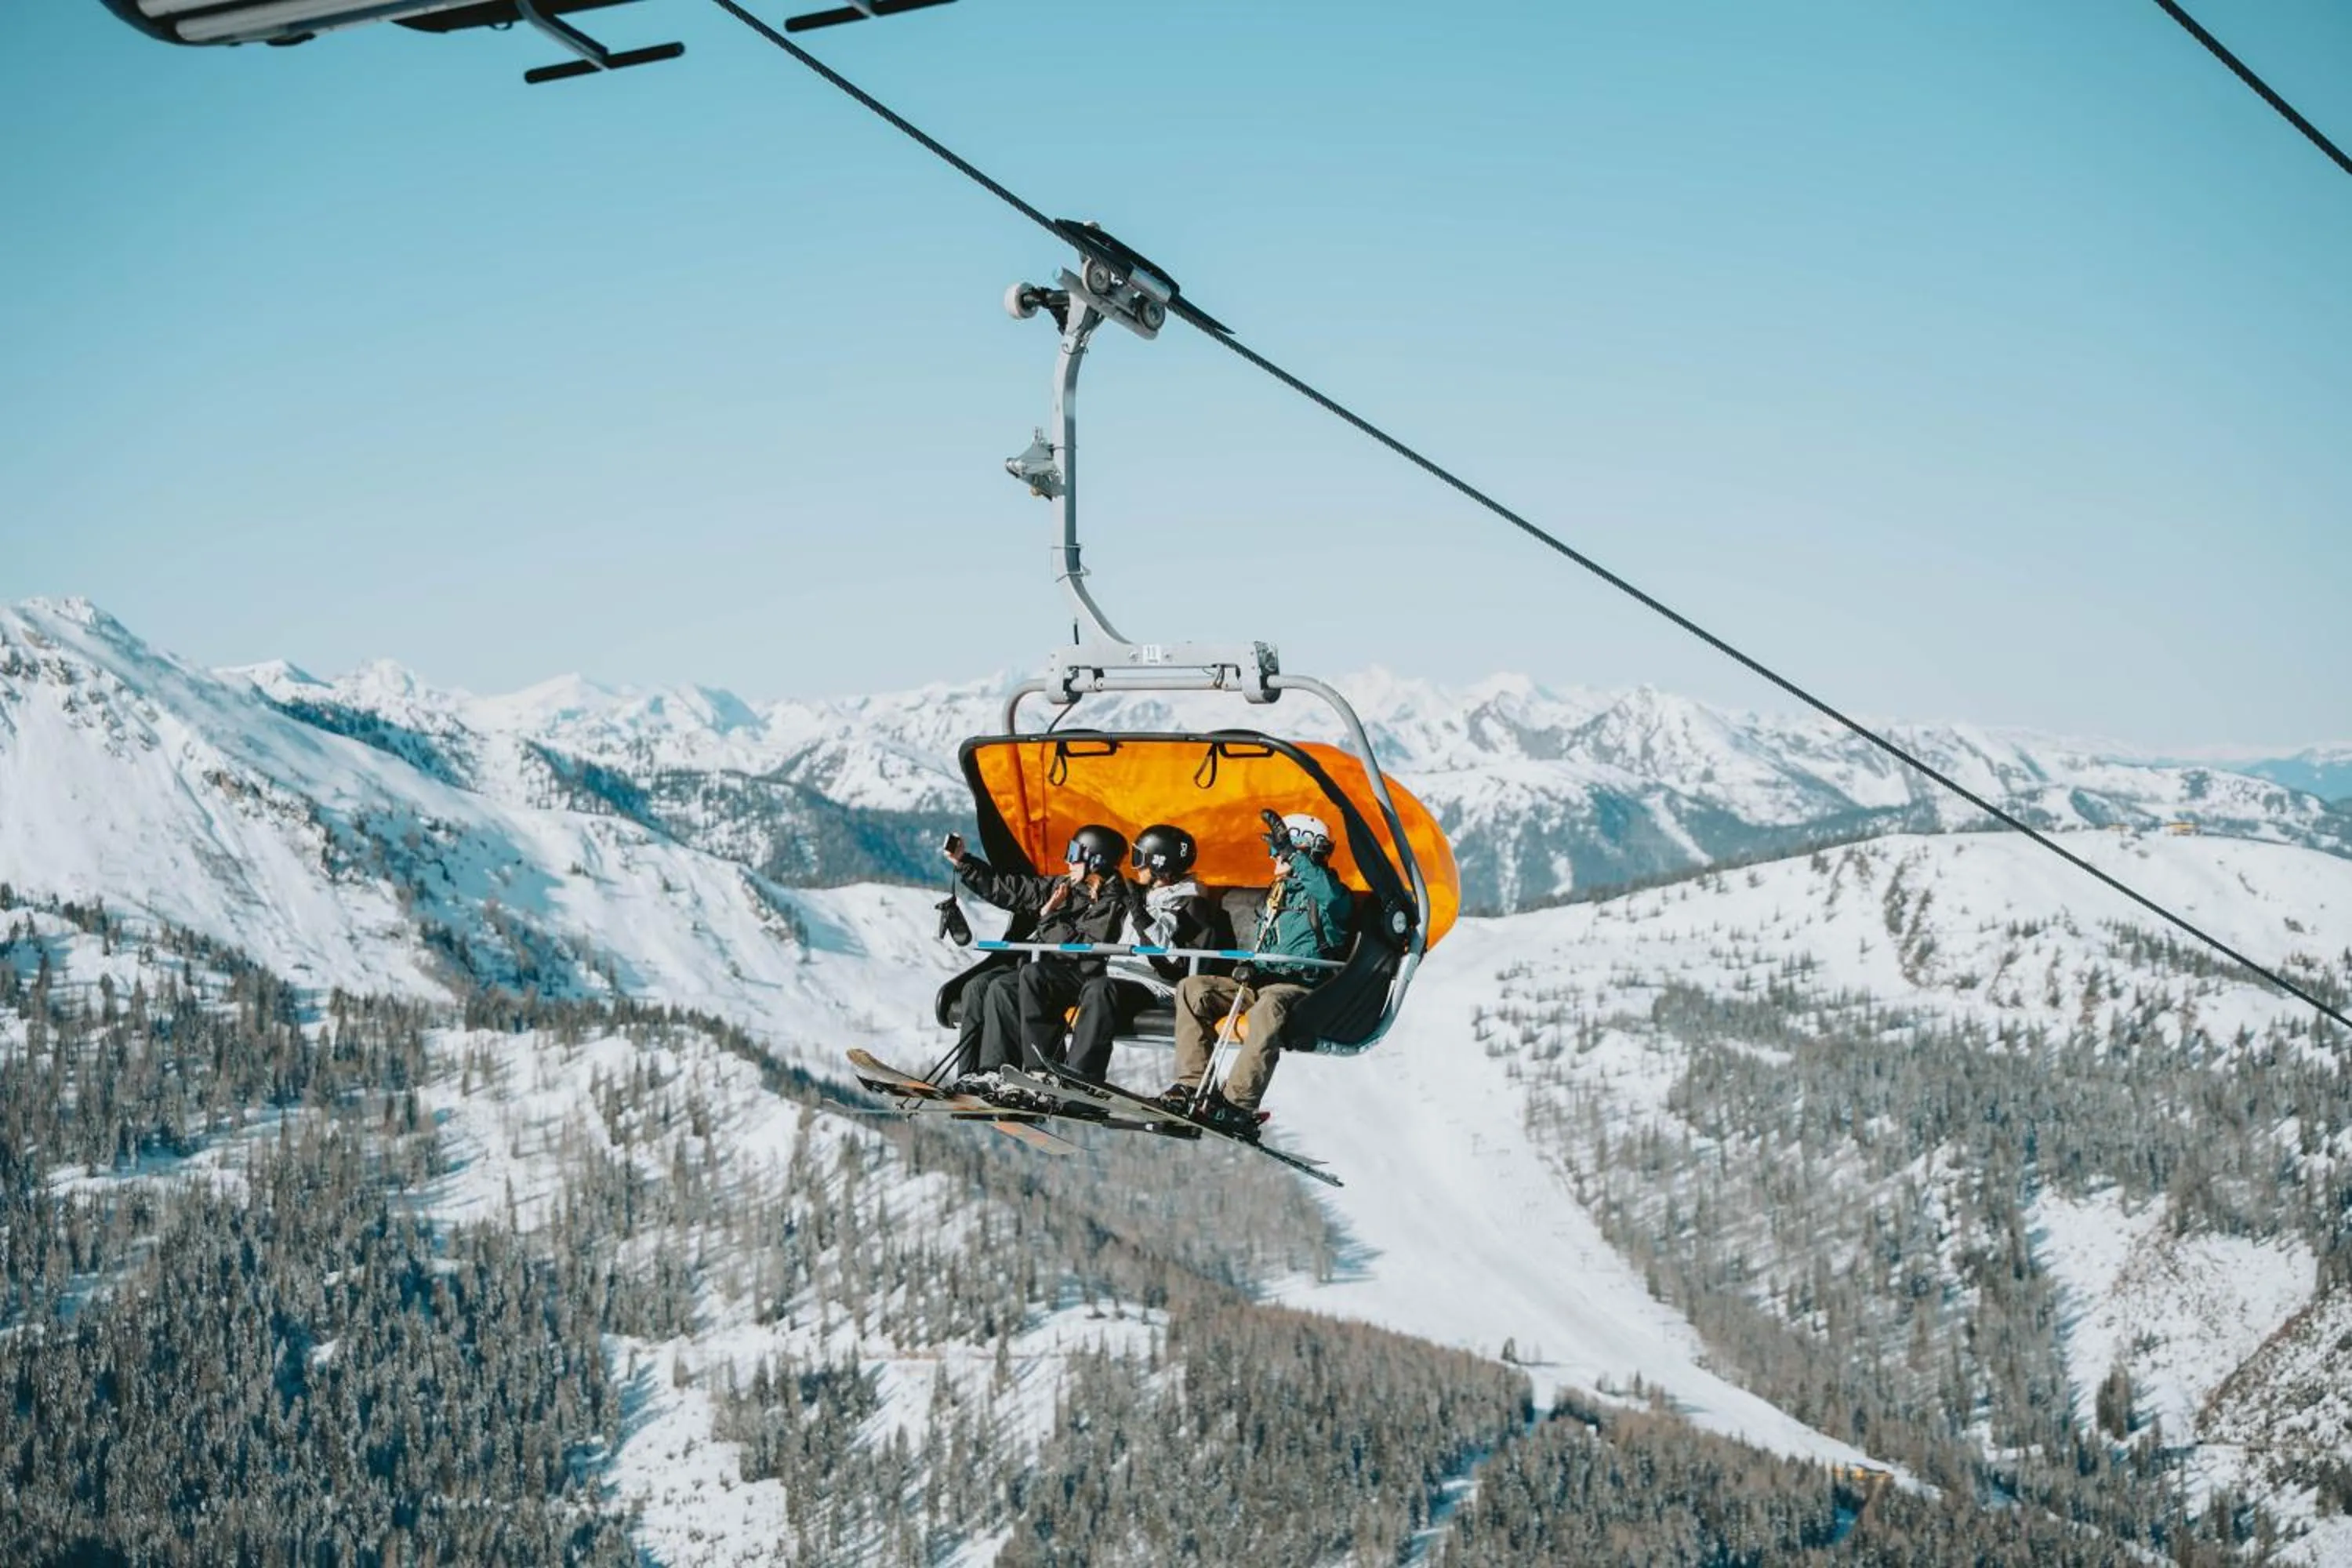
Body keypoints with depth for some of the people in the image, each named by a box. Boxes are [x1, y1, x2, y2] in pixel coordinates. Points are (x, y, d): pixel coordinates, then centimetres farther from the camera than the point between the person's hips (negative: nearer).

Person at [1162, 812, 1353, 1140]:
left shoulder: (1320, 891, 1)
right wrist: (1253, 969, 4)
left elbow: (1334, 899, -26)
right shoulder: (1278, 895, 25)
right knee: (1192, 989, -8)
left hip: (1303, 987, -8)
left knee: (1269, 1005, -41)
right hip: (1267, 982, 8)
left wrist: (1293, 853, -23)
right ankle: (1194, 1083, -20)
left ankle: (1239, 1105, -46)